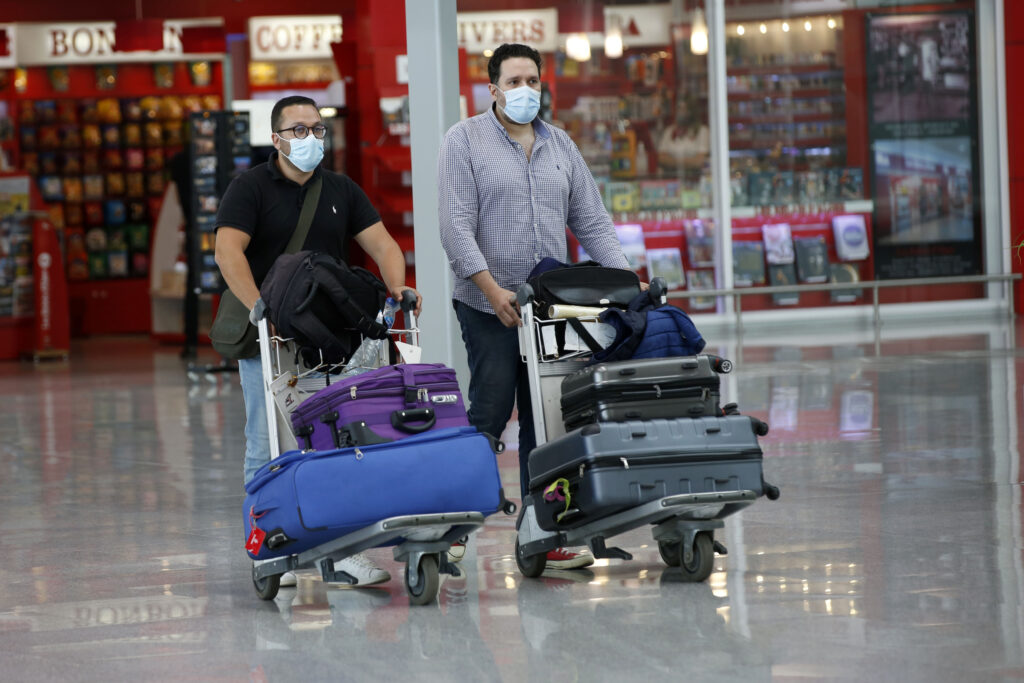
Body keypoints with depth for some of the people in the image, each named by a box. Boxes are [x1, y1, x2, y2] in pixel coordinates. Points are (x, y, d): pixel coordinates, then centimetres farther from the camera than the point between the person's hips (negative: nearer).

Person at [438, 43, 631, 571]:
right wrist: (493, 289, -18)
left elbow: (591, 221, 14)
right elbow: (456, 225, -10)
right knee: (491, 412, -10)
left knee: (545, 421, 5)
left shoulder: (559, 145, 15)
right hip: (490, 306, -5)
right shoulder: (465, 141, -2)